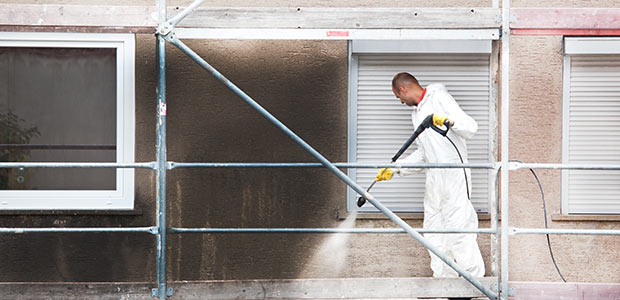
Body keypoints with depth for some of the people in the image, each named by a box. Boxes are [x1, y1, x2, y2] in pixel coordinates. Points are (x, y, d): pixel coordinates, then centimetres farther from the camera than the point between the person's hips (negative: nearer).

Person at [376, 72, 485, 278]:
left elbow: (471, 127, -11)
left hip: (454, 175, -9)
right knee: (434, 230, 8)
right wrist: (396, 169, 19)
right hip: (434, 178, 9)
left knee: (457, 227, -11)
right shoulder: (417, 114, 22)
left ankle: (475, 278, -7)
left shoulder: (439, 98, -4)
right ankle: (445, 278, 12)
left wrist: (450, 121, -29)